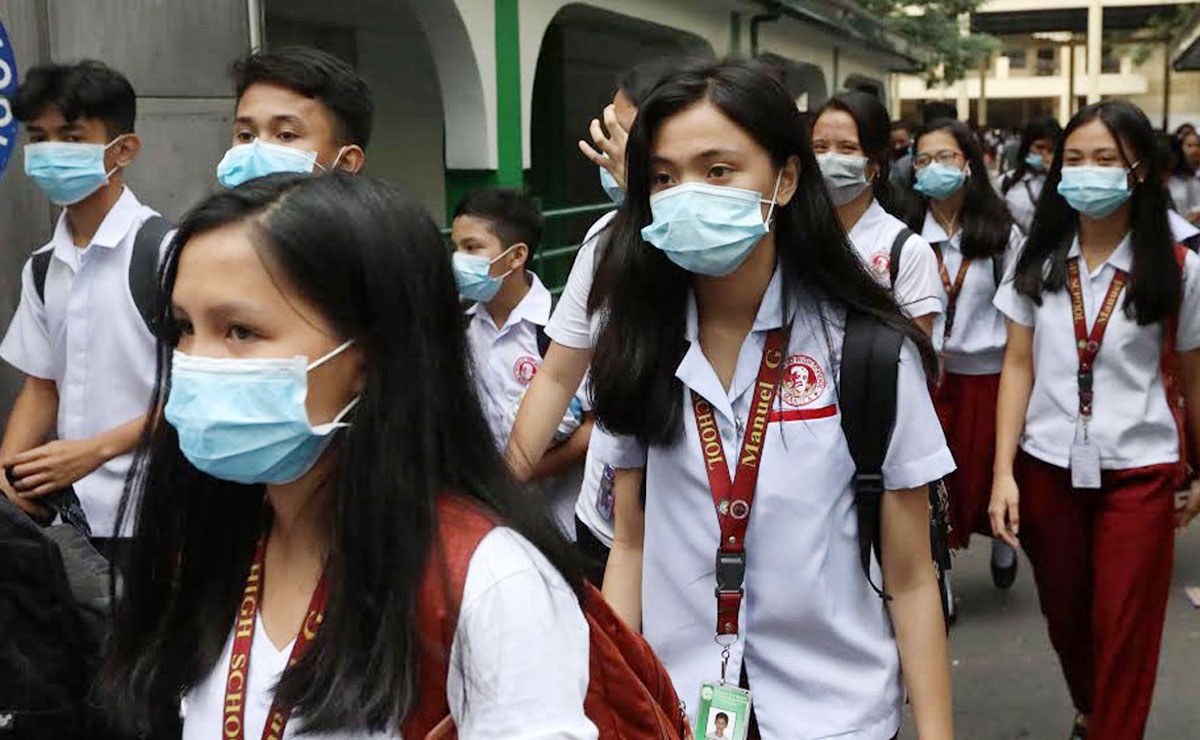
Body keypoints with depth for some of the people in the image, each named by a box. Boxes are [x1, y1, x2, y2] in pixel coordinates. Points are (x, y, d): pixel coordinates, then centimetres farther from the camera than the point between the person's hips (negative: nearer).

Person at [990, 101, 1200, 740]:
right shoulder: (1039, 262, 1)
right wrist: (1003, 471, -5)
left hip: (1138, 472, -2)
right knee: (1064, 615, 16)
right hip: (1047, 466, 3)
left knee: (1123, 633, 1)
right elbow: (1018, 367, 1)